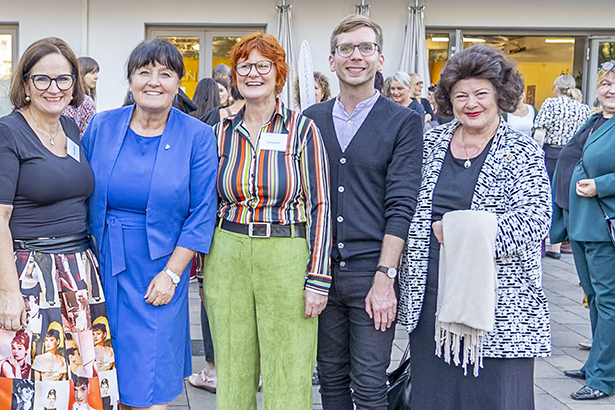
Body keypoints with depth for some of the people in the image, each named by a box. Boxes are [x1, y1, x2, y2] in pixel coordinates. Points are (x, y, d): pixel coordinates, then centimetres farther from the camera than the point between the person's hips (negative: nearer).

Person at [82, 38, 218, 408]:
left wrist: (171, 274, -10)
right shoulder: (101, 127, 2)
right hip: (101, 266, 3)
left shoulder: (197, 136, -6)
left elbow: (202, 212, -6)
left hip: (159, 271, -2)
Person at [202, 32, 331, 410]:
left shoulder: (303, 130, -2)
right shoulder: (222, 132, 8)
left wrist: (318, 278, -10)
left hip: (286, 260, -3)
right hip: (227, 257, 3)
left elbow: (320, 205, -4)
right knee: (233, 376, 10)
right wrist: (204, 272, 11)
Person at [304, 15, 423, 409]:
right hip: (320, 270, 4)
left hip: (373, 273, -3)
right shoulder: (311, 119, 9)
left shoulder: (404, 122, -2)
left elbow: (401, 206, -7)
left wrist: (384, 278, -14)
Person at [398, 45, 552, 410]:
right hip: (430, 295, 4)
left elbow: (532, 221, -13)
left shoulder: (523, 153, -2)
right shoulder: (432, 143, 9)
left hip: (500, 301, -4)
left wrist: (456, 230, -16)